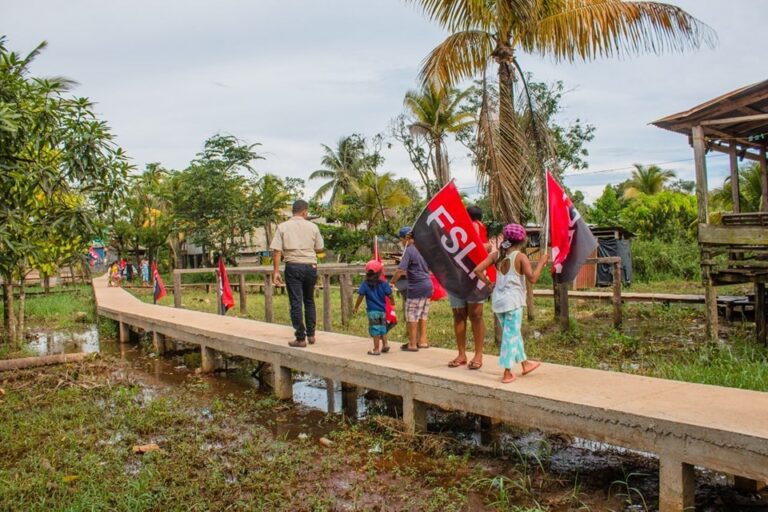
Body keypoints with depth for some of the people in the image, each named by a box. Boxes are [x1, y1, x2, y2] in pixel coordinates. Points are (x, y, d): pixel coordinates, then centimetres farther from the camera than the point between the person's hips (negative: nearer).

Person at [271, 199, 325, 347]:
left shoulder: (283, 227, 0)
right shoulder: (312, 227, 2)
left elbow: (276, 251, -5)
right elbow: (319, 249, 8)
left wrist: (276, 271, -3)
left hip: (293, 267, -1)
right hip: (310, 266, 2)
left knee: (296, 303, 2)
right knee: (309, 301, 17)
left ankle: (301, 338, 2)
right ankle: (311, 334, 20)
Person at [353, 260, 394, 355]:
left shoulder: (365, 284, -6)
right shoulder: (383, 283, -3)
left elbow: (360, 296, -6)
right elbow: (390, 295, 1)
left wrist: (356, 307, 5)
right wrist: (393, 302, 22)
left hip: (372, 310, -3)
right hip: (382, 309, 3)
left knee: (375, 329, 1)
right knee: (382, 328, 21)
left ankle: (376, 349, 3)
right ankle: (385, 344, 21)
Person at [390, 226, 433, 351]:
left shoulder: (409, 250, -12)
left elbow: (400, 270, -21)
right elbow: (429, 268, 22)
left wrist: (392, 282, -10)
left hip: (416, 287, -8)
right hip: (428, 285, 8)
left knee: (412, 315, 1)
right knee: (422, 315, 15)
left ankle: (412, 344, 4)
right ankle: (423, 341, 19)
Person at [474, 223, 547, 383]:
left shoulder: (496, 254, 4)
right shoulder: (520, 256, -10)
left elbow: (478, 270, -2)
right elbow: (532, 278, -18)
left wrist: (489, 283, 8)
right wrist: (541, 263, -6)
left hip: (498, 300, 6)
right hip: (513, 301, -6)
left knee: (513, 333, 19)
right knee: (511, 335, 2)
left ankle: (524, 363, 34)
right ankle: (507, 373, 5)